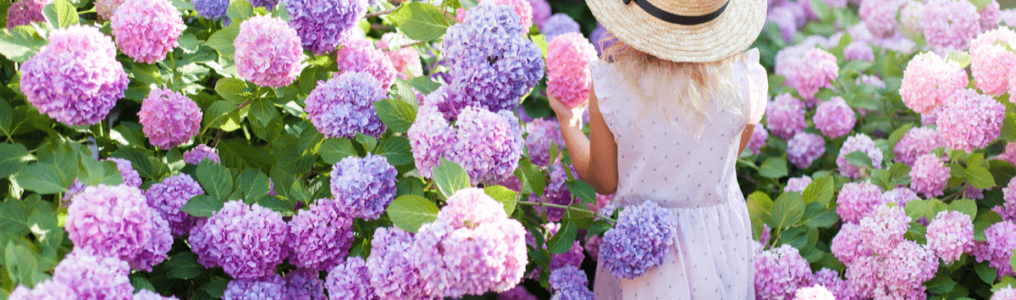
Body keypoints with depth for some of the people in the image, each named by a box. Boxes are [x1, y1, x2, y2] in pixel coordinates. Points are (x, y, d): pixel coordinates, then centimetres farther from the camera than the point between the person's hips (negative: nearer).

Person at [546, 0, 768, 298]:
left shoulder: (609, 85, -22)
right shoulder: (745, 80, -21)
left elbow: (603, 181, -8)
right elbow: (728, 155, -1)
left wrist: (568, 123, 7)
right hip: (719, 239, 0)